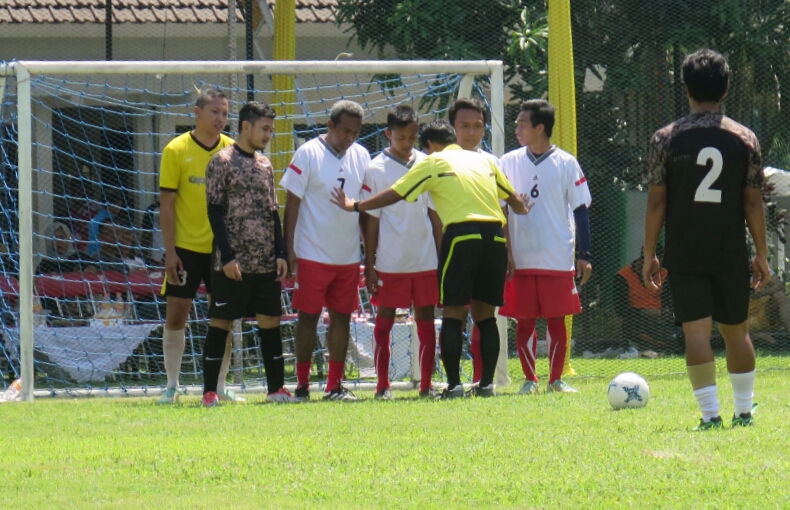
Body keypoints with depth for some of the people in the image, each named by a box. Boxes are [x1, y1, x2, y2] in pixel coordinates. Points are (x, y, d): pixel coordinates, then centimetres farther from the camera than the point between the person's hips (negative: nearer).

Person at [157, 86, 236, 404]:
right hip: (186, 247, -3)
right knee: (176, 314, -1)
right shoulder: (176, 151, -5)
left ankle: (219, 386, 13)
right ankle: (172, 386, 8)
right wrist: (170, 251, -11)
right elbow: (166, 204, -5)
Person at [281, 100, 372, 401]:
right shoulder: (308, 154, -7)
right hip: (312, 254, -5)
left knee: (342, 317, 6)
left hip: (349, 256, 5)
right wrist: (289, 250, -11)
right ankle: (302, 385, 5)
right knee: (308, 317, -1)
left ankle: (335, 385, 11)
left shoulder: (361, 157, 7)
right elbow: (292, 204, -6)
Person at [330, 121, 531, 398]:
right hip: (495, 236, 5)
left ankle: (453, 384, -6)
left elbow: (393, 195, 8)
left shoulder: (433, 162, 7)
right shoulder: (483, 160, 22)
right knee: (484, 313, 12)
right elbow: (513, 199, 33)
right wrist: (526, 211, 57)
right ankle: (487, 383, 8)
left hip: (462, 235, -5)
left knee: (452, 313, 0)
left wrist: (355, 206, 22)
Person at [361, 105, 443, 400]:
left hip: (425, 261, 3)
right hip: (390, 262, -3)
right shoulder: (376, 169, -3)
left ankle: (426, 385, 10)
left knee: (426, 319, 5)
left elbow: (435, 213, 11)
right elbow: (371, 220, -2)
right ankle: (383, 386, 8)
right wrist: (369, 264, -4)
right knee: (384, 320, 2)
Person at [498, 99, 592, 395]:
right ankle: (529, 379, 10)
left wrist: (584, 256, 0)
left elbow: (580, 210, 3)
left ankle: (556, 379, 10)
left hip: (558, 260, -1)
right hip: (519, 260, 1)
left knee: (557, 320, 2)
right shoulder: (509, 163, 4)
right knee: (524, 320, 2)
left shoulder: (566, 164, 0)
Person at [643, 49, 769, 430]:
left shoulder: (665, 139, -3)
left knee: (696, 331, -3)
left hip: (684, 255, -2)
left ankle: (710, 413, -11)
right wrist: (761, 255, 9)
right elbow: (754, 202, 1)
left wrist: (649, 255, 4)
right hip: (732, 255, 2)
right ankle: (744, 410, 20)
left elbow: (656, 202, -3)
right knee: (736, 331, 14)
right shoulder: (744, 139, 0)